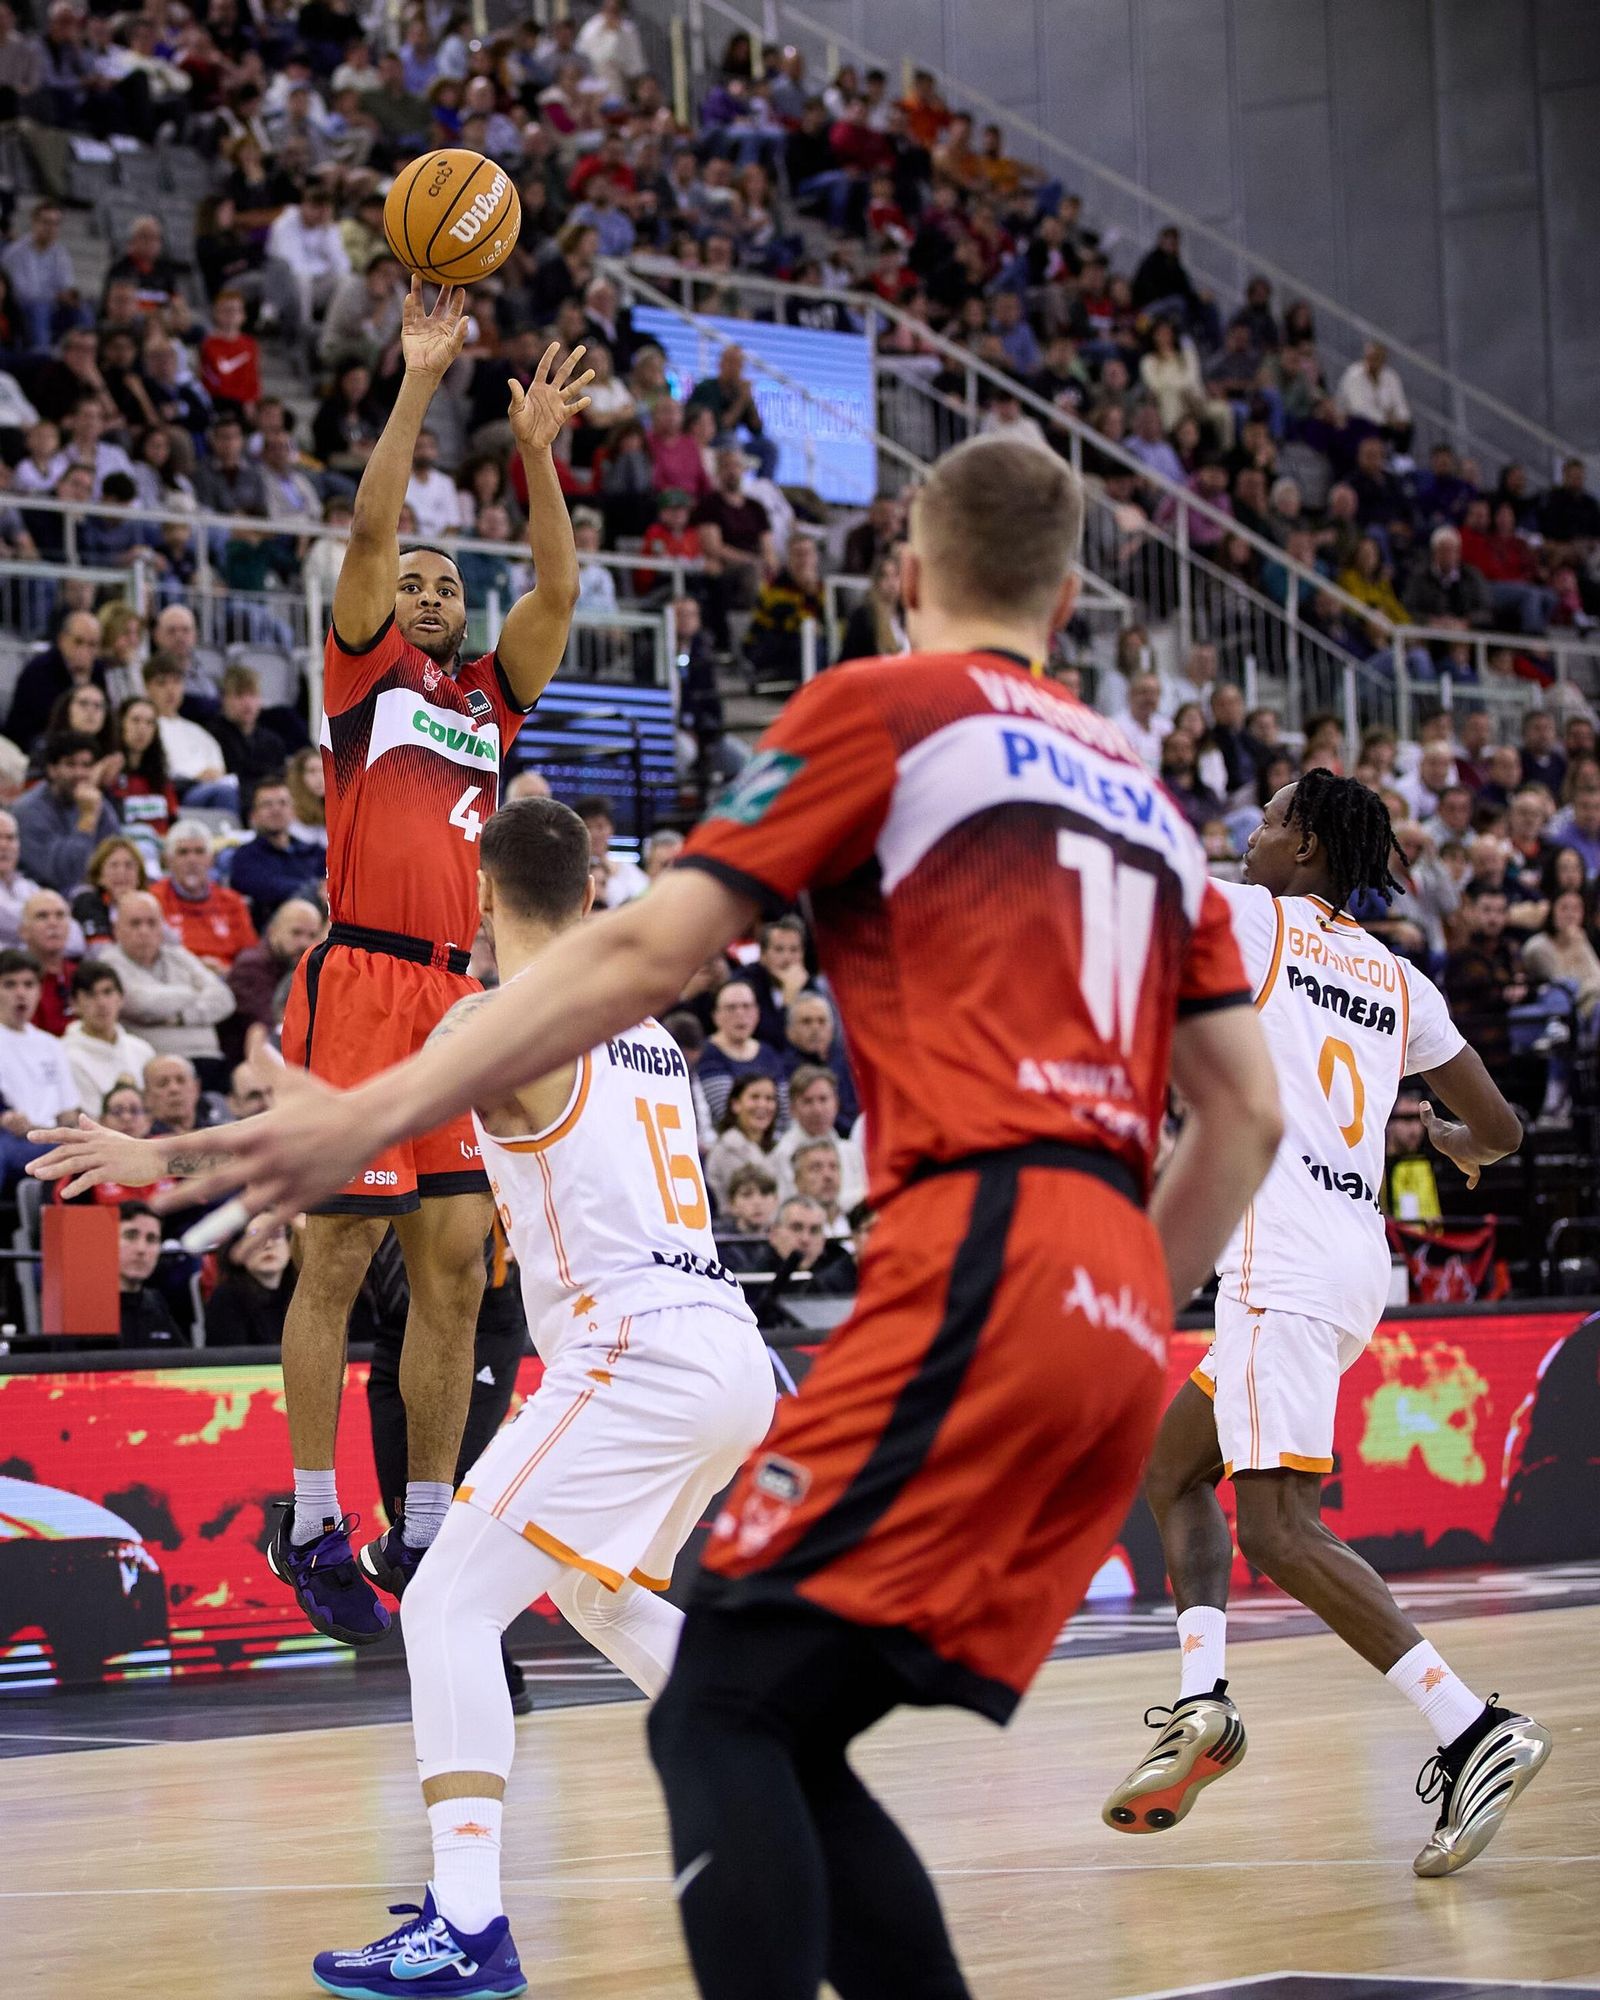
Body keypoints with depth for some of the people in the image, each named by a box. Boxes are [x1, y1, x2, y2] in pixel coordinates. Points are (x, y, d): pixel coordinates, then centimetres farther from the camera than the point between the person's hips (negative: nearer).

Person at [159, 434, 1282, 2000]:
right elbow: (1248, 1114, 22)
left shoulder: (881, 707, 5)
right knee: (788, 1749, 10)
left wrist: (373, 1114, -6)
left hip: (981, 1258, -7)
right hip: (1114, 1309, 7)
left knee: (719, 1718, -9)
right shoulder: (1137, 788, 25)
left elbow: (642, 954, -4)